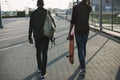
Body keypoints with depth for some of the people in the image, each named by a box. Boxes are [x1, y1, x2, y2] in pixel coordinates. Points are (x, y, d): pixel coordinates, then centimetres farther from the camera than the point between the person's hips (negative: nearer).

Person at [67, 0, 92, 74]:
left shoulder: (75, 7, -12)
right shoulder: (89, 8, -3)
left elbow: (73, 21, -13)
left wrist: (69, 33, -9)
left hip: (78, 31, -3)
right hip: (86, 30, 3)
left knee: (80, 49, -1)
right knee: (84, 47, 22)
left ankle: (83, 68, -7)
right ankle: (82, 62, 39)